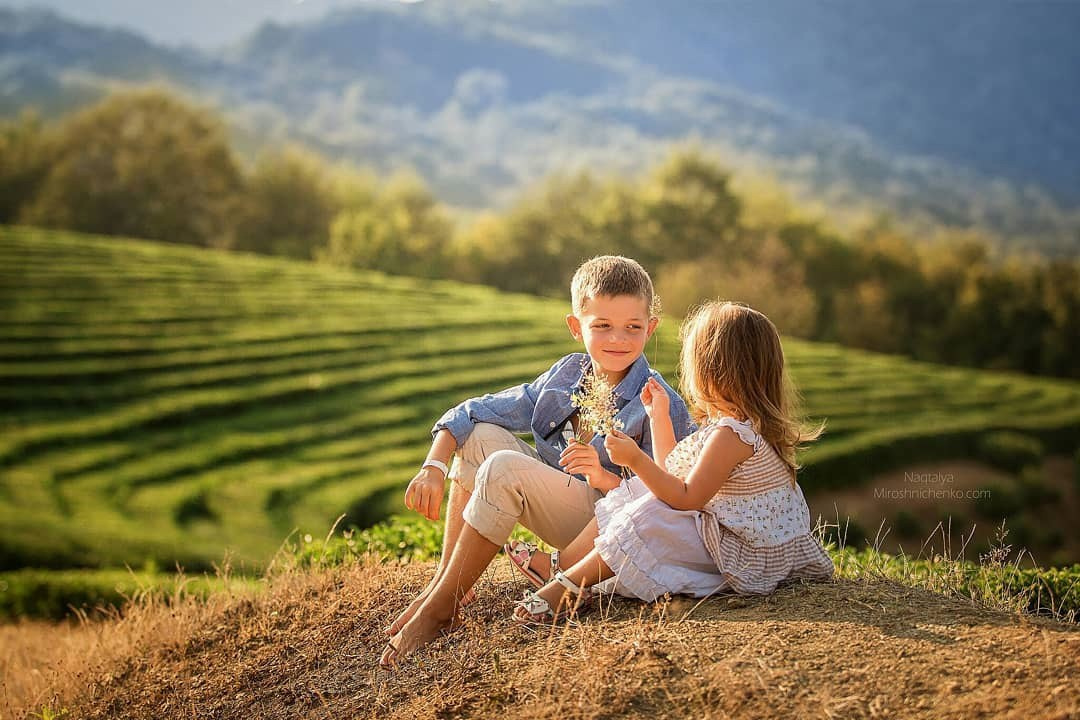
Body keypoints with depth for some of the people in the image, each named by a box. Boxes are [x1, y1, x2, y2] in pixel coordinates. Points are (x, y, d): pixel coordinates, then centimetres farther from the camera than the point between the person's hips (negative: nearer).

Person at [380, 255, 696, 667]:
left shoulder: (661, 406, -16)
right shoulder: (567, 375, 1)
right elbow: (470, 413, 2)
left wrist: (605, 477, -33)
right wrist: (433, 466, -13)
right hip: (554, 497, 7)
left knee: (504, 468, -27)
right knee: (480, 435, -9)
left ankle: (441, 606, -18)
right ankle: (443, 578, -8)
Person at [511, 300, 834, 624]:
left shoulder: (732, 433, -22)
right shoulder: (725, 422, 11)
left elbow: (686, 499, -25)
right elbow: (673, 473, 21)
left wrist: (636, 459, -26)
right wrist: (659, 415, 22)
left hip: (744, 557, -11)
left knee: (649, 518, -26)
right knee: (632, 493, 7)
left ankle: (568, 585, -20)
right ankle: (560, 564, -2)